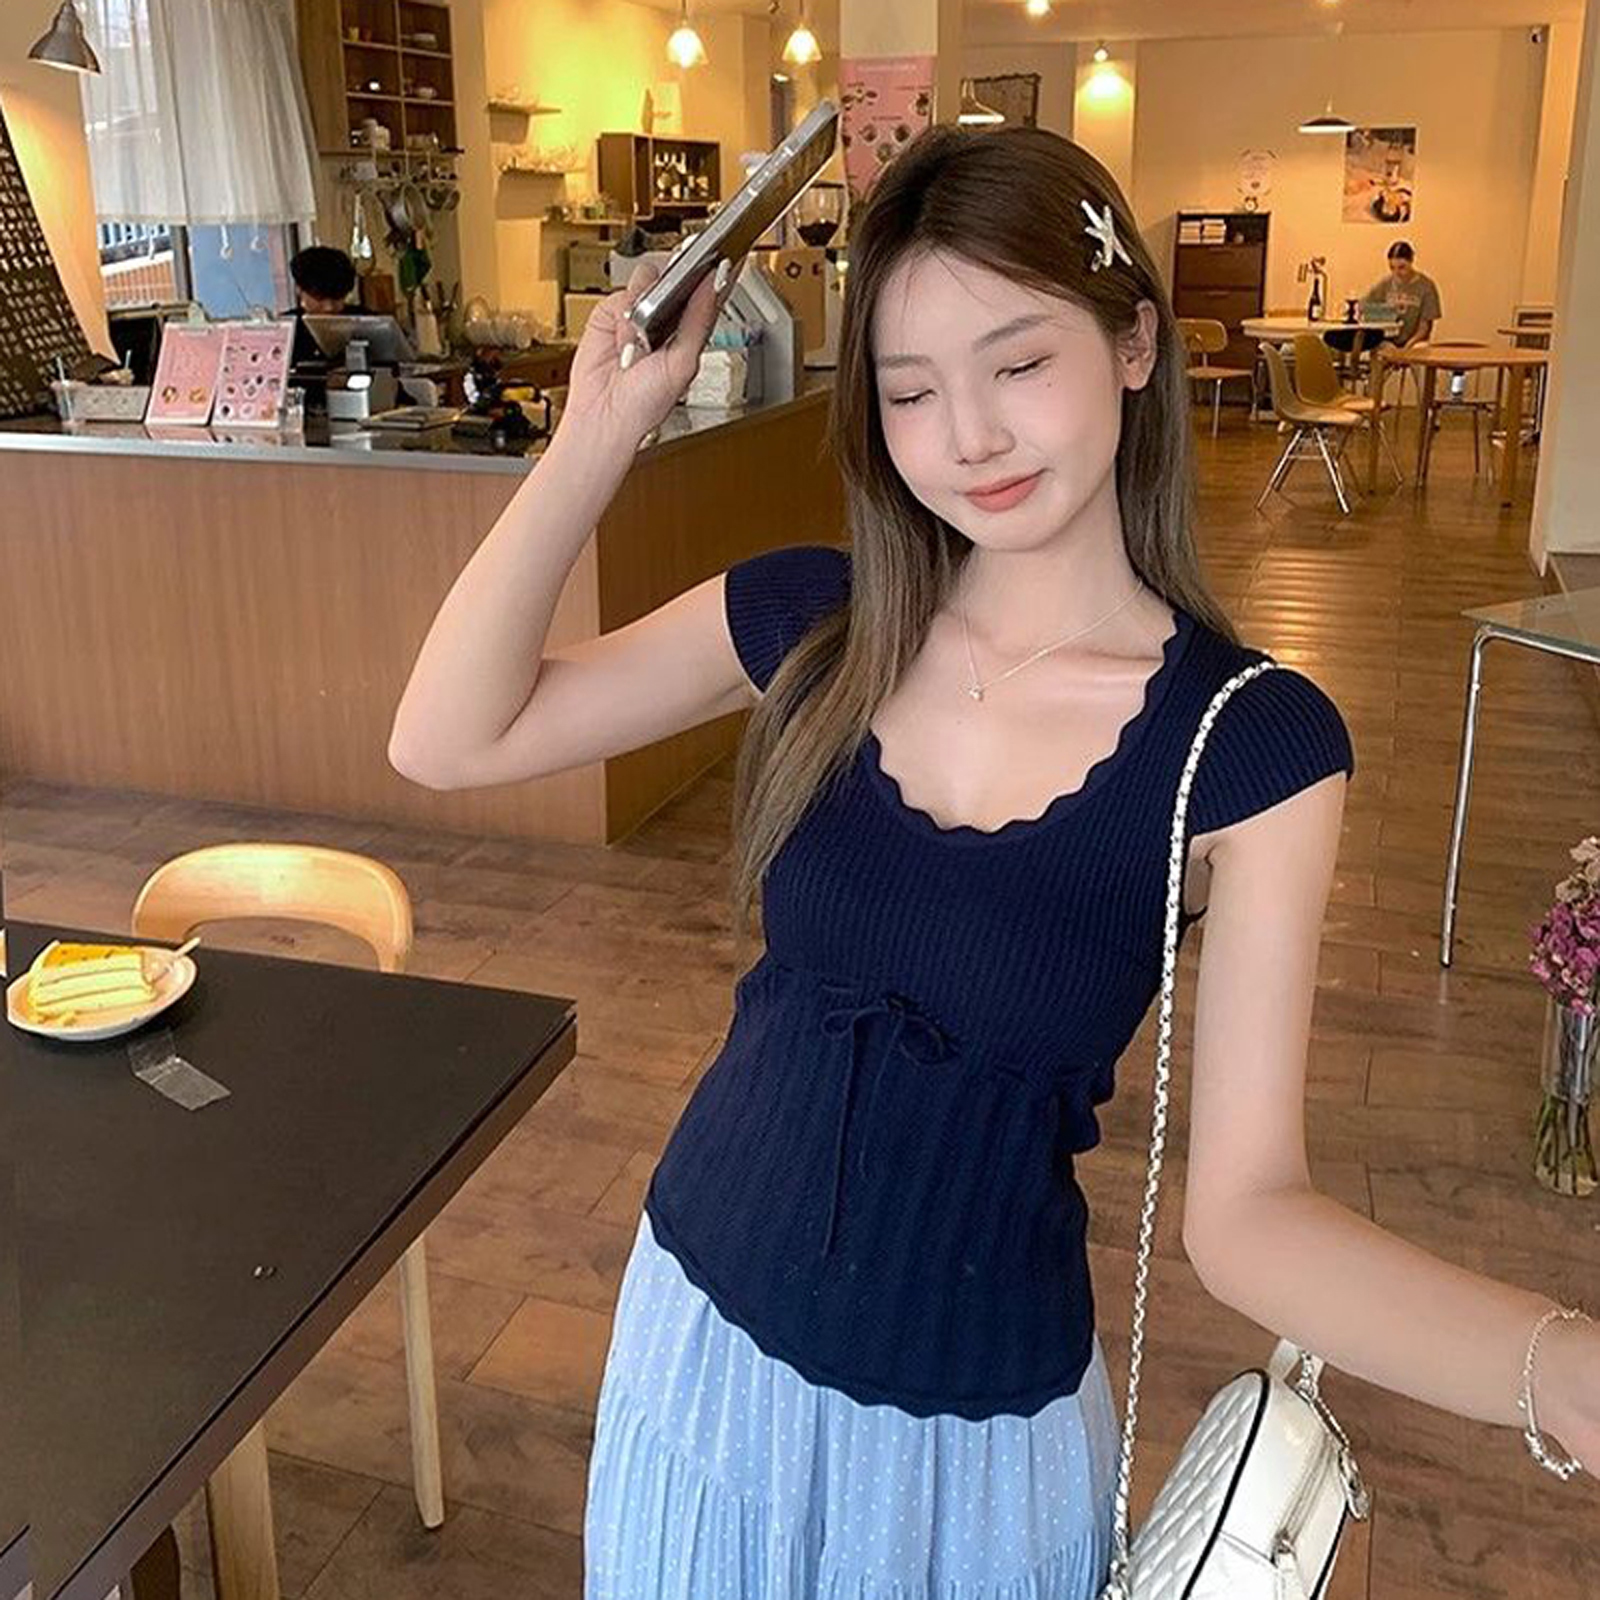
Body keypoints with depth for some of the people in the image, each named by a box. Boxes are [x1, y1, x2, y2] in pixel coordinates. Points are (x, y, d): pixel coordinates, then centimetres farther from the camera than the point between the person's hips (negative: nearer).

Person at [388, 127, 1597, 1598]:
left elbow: (1246, 1209, -19)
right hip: (706, 1327, 3)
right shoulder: (808, 623, -9)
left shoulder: (1254, 746, -18)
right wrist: (602, 431, -18)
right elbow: (448, 742, -11)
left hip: (975, 1421, -2)